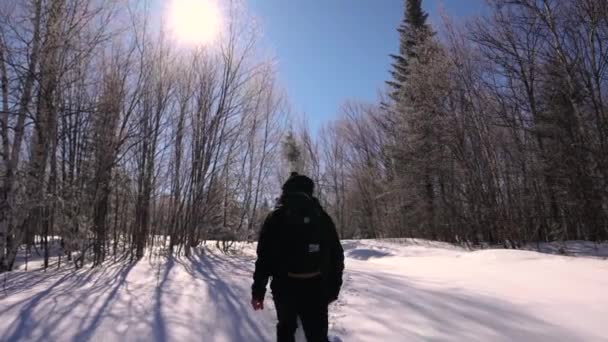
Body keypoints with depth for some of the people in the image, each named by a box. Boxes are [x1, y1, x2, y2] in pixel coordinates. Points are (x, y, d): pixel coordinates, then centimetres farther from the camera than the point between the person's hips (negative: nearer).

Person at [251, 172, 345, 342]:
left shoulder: (275, 218, -1)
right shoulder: (323, 217, 4)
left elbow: (264, 257, -4)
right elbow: (336, 256, 5)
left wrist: (258, 290, 3)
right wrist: (333, 288, 15)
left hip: (285, 286, 0)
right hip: (316, 288, 1)